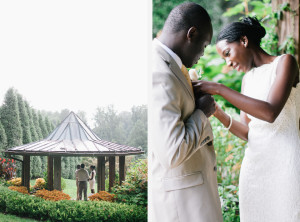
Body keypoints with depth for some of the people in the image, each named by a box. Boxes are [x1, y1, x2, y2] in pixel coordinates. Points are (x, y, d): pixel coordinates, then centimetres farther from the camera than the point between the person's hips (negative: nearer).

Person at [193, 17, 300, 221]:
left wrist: (219, 89, -19)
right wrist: (217, 112, -5)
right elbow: (247, 132, 10)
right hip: (254, 164, 6)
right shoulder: (248, 79, 15)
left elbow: (270, 113, -20)